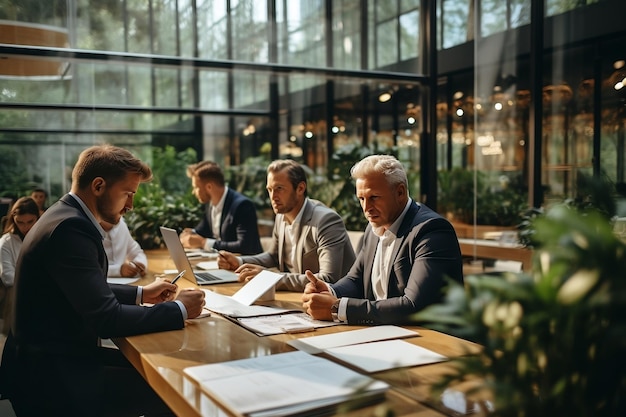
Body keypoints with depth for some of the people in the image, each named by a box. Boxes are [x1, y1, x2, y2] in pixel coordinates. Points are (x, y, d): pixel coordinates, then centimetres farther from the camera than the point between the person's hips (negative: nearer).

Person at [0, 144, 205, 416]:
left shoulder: (68, 216, 7)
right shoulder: (71, 227, -23)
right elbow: (106, 318, -26)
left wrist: (141, 294, 13)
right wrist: (179, 309, -16)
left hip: (57, 358, 10)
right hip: (51, 377, -10)